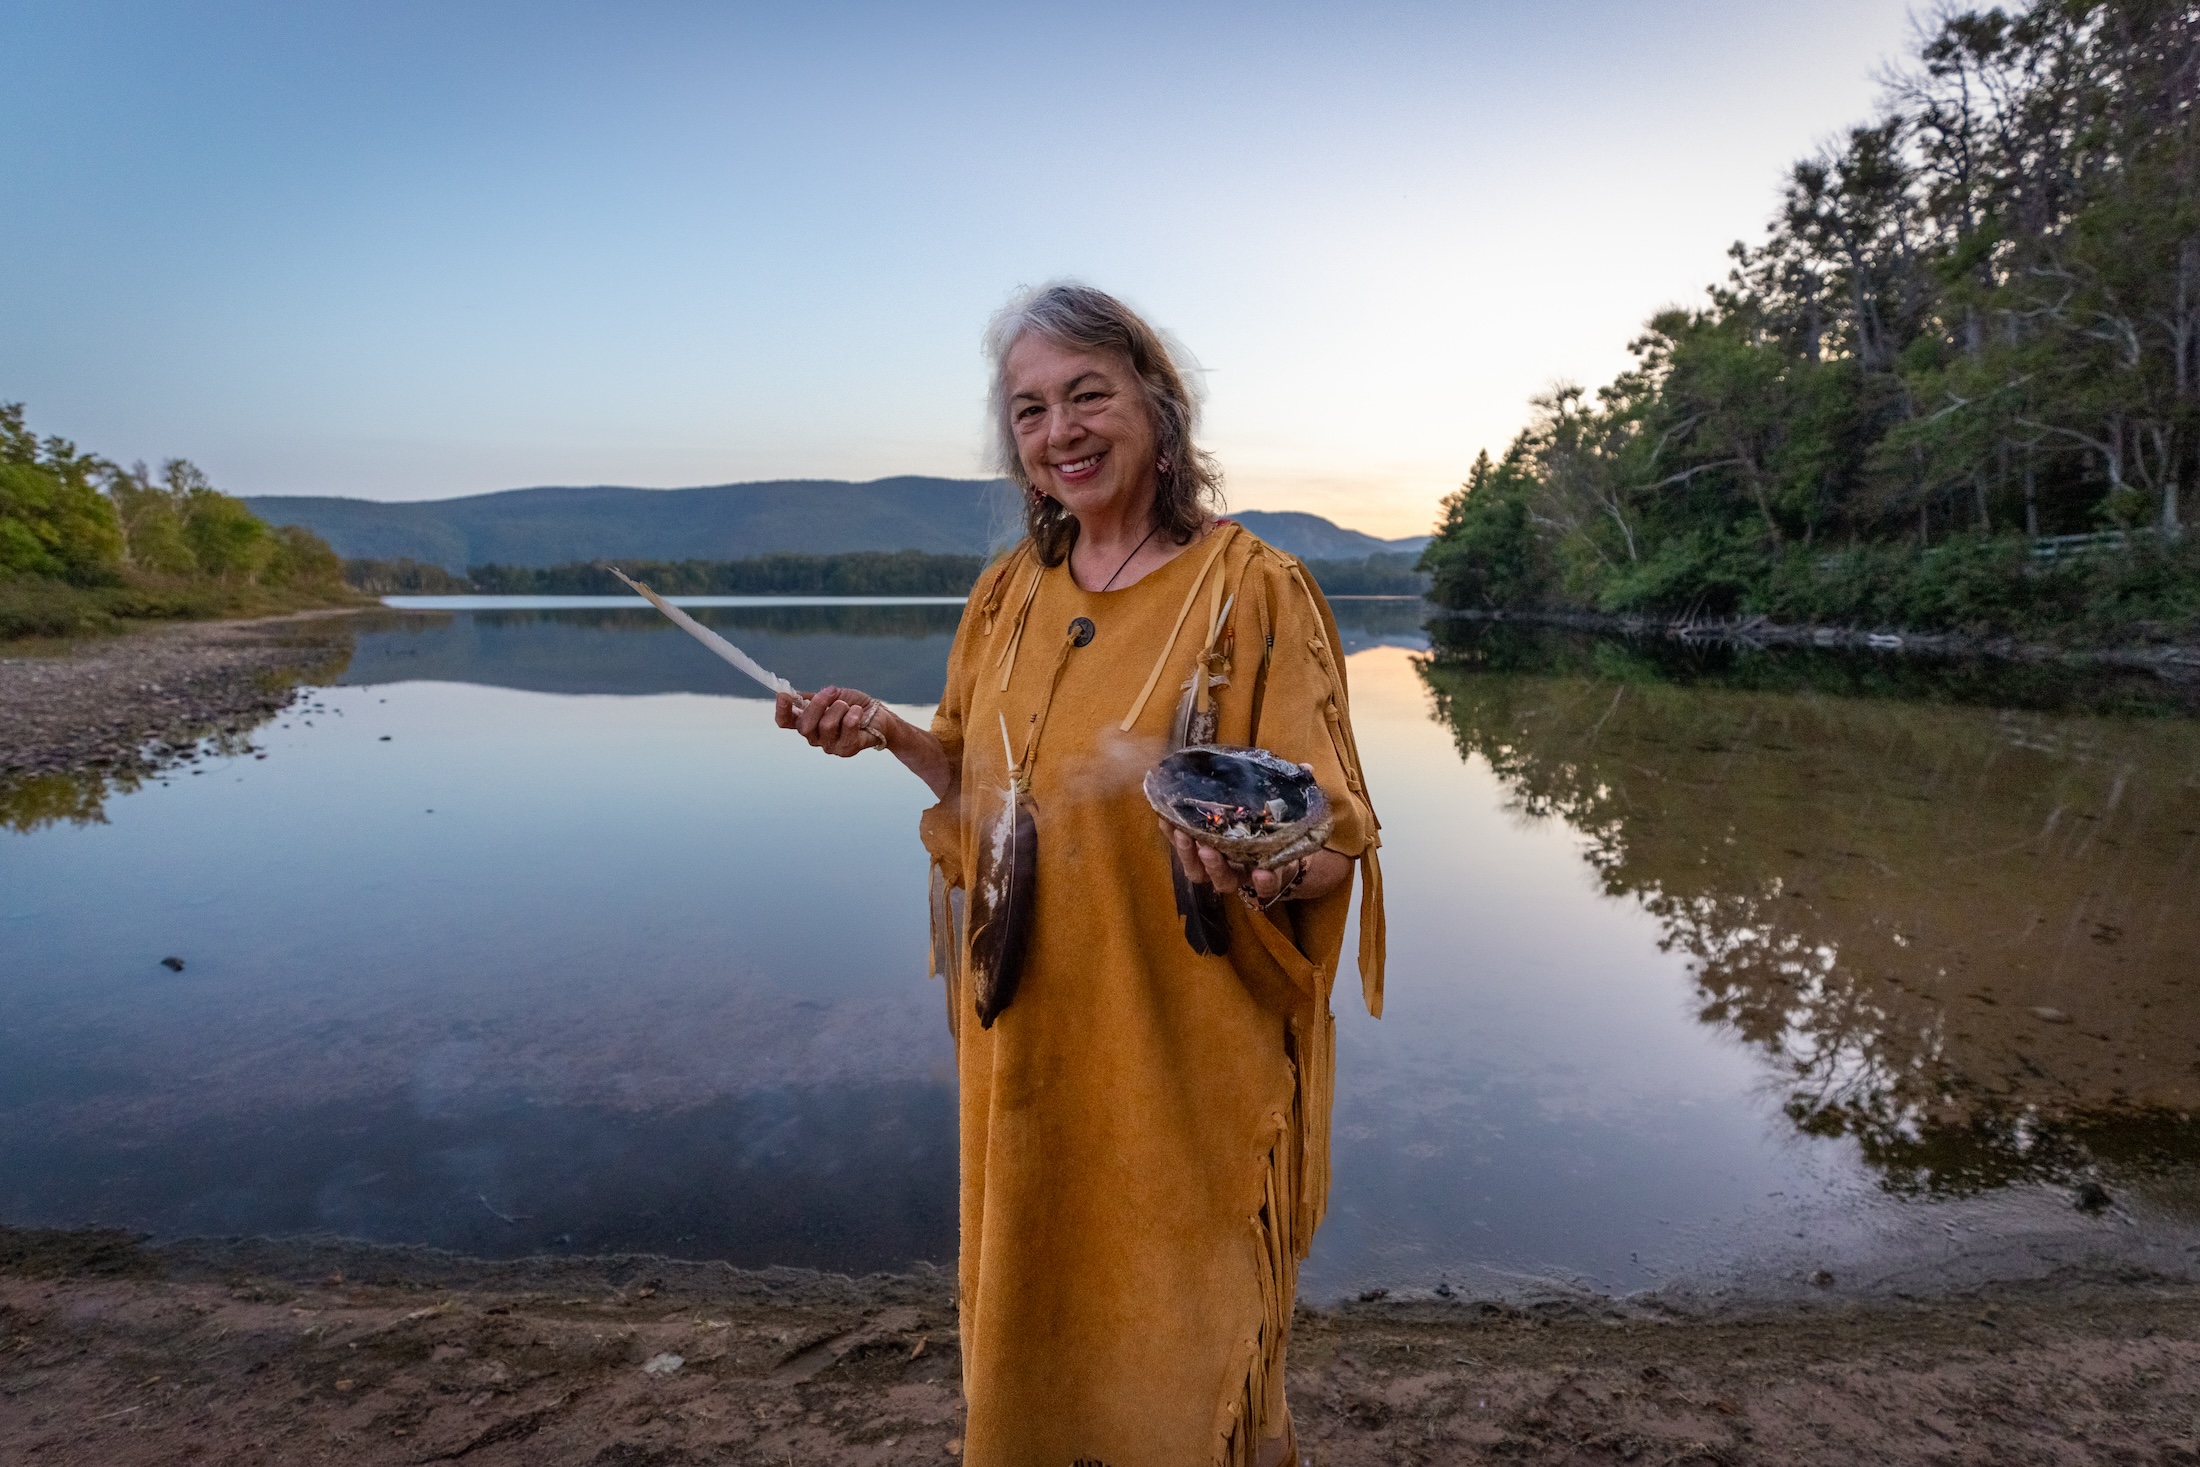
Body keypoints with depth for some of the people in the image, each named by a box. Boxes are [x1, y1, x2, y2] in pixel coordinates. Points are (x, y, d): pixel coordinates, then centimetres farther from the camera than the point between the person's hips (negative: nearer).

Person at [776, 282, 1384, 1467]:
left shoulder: (1251, 590, -12)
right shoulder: (1010, 592, 4)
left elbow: (1332, 843, -13)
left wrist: (1261, 872, -34)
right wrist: (891, 735, -3)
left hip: (1186, 1052, -5)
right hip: (1029, 1042, 5)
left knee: (1181, 1345, 13)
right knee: (1032, 1318, 22)